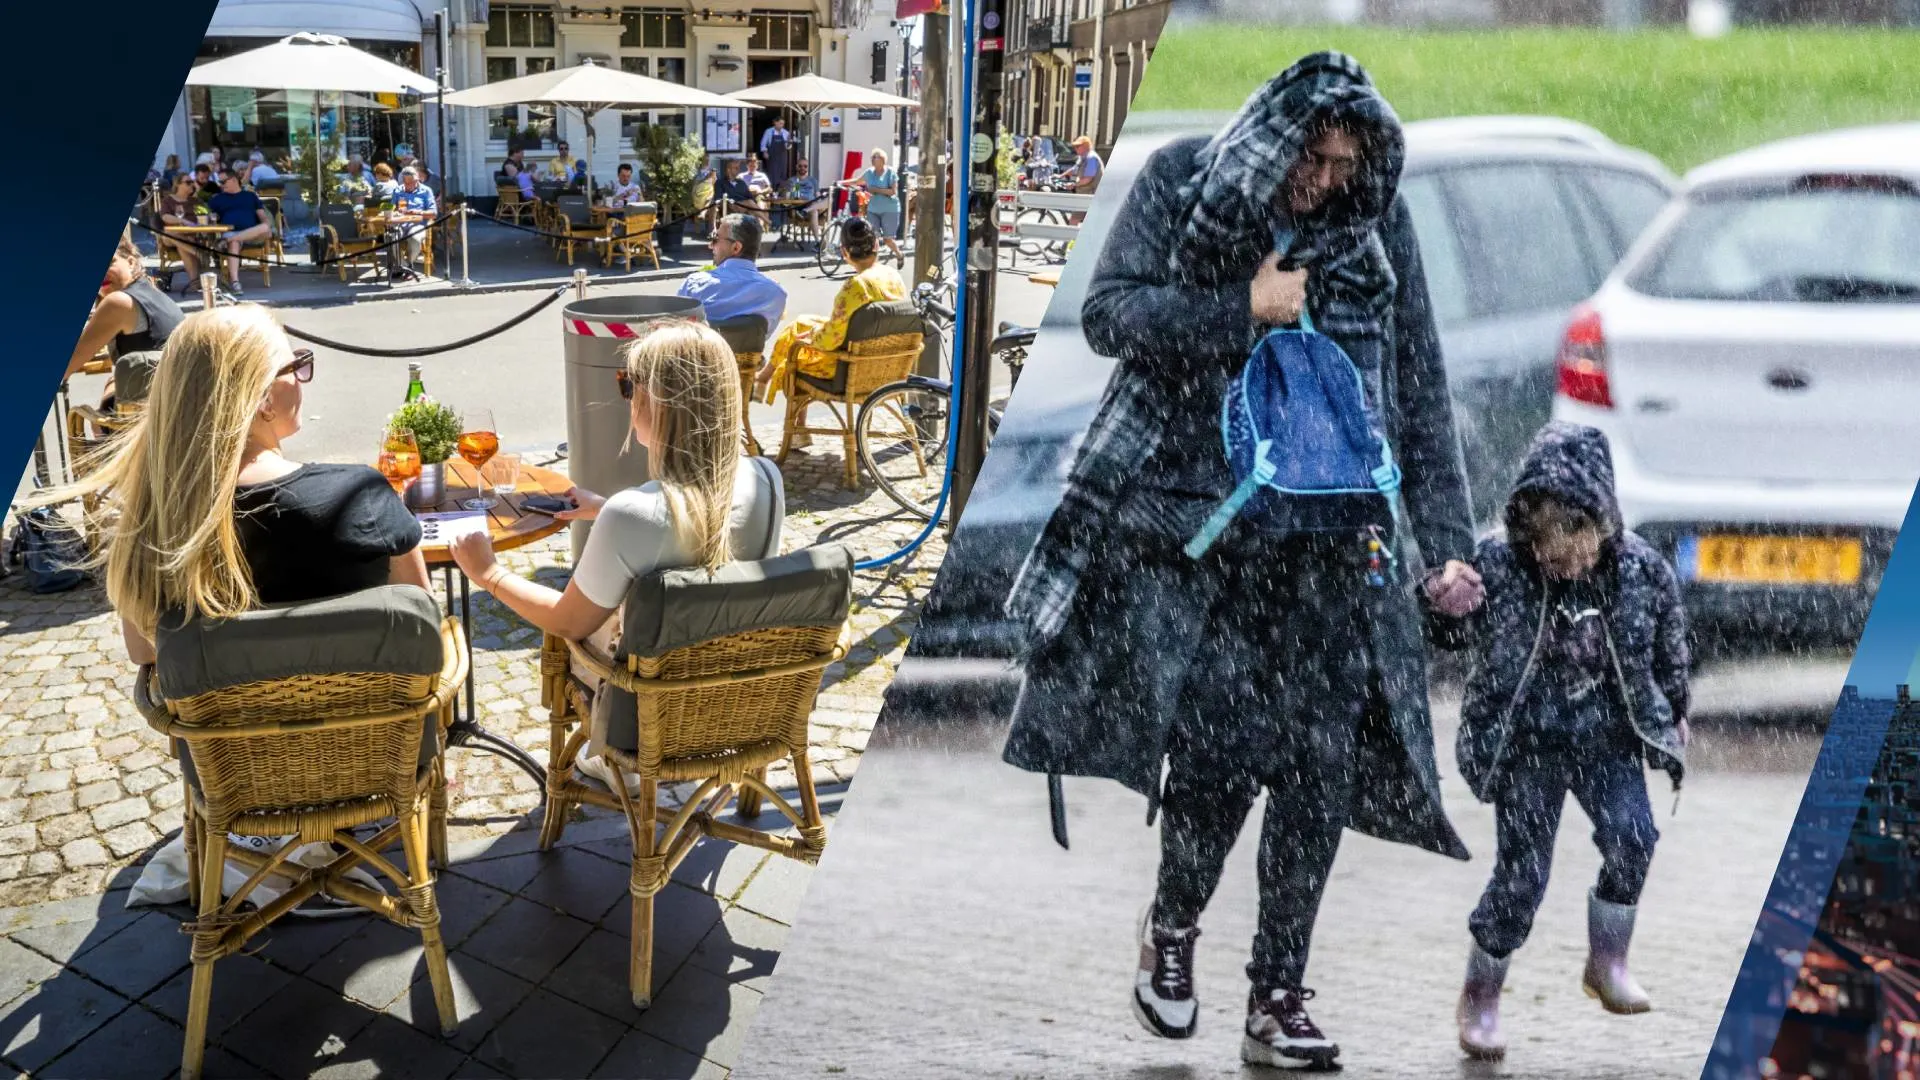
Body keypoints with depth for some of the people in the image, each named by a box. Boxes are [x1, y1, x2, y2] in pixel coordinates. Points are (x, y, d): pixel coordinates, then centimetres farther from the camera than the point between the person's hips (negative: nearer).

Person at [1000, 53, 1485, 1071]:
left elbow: (1421, 395, 5)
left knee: (1320, 758, -3)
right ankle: (1172, 926, 23)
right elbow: (1107, 313, -4)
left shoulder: (1381, 224, 6)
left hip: (1326, 535, 2)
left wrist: (1446, 545, -1)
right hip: (1188, 519, -2)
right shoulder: (1179, 180, 3)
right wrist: (1245, 309, -12)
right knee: (1213, 747, -10)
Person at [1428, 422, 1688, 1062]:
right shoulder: (1494, 568, -18)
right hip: (1526, 744, -2)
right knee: (1522, 873, -2)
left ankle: (1606, 964, 8)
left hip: (1608, 738, 3)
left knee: (1631, 837, -18)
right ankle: (1480, 994, 19)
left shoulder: (1644, 571, -9)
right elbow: (1441, 633, -9)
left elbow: (1669, 650, 9)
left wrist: (1676, 717, 19)